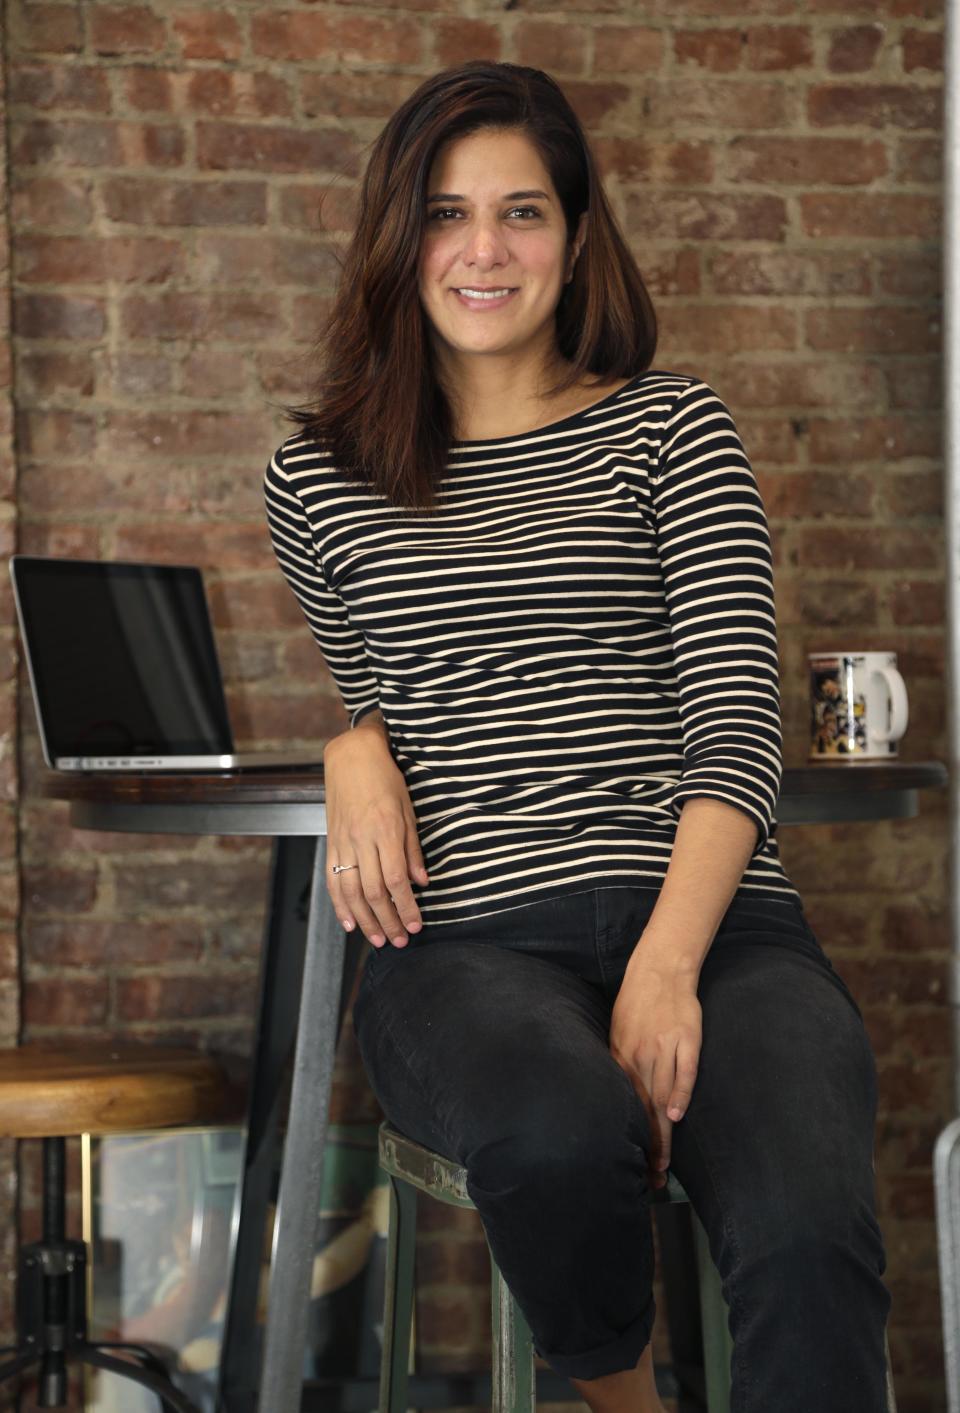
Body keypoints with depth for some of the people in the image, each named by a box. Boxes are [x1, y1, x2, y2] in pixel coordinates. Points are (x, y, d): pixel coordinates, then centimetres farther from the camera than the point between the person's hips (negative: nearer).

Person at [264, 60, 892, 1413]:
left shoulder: (674, 428, 10)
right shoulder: (320, 483, 15)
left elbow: (738, 727, 1)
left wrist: (667, 968, -15)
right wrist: (357, 751, 4)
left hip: (716, 917, -1)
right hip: (471, 938, 1)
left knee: (810, 1241, -34)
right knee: (563, 1137, -36)